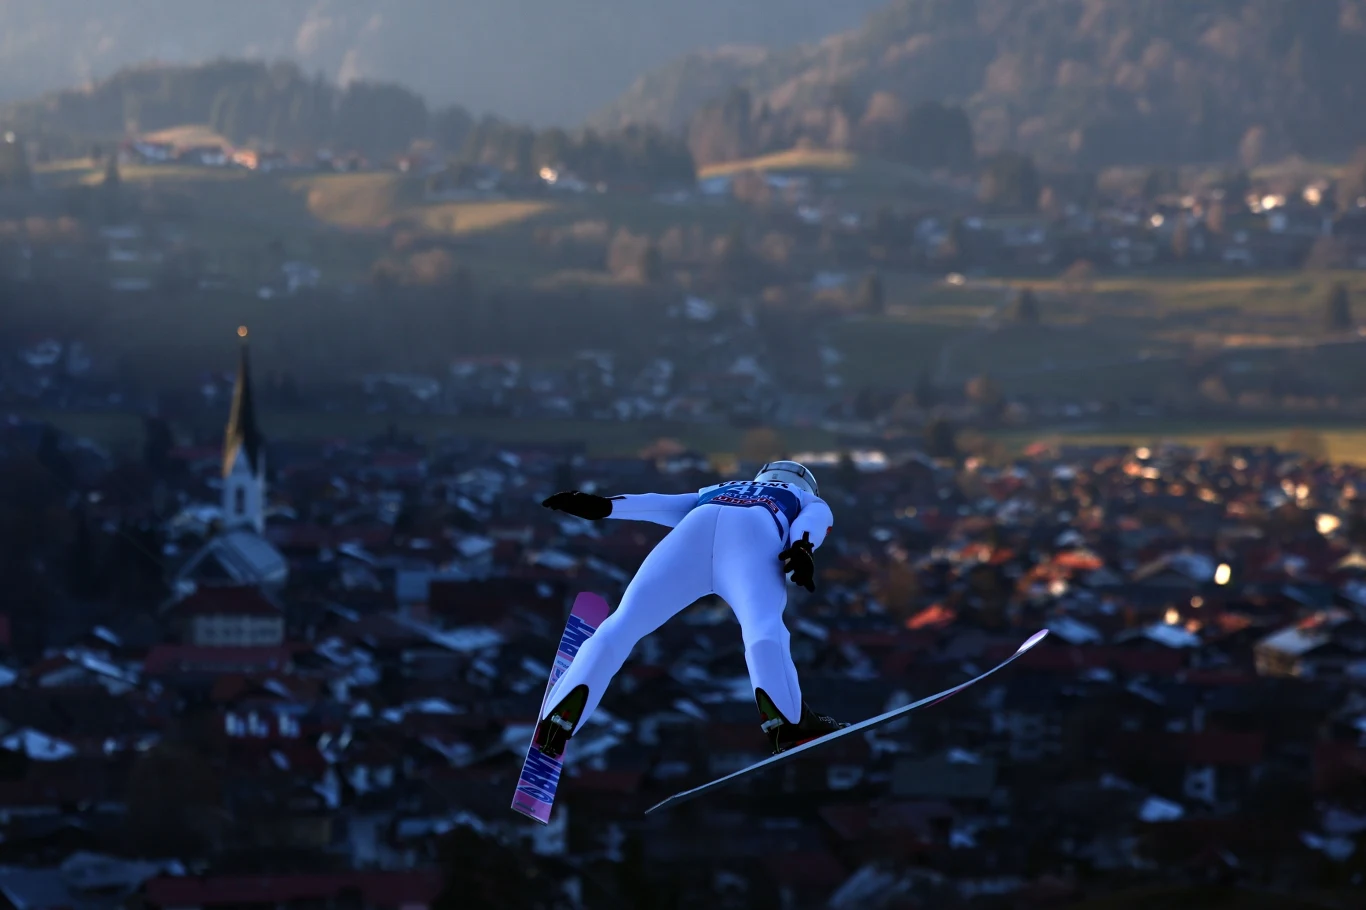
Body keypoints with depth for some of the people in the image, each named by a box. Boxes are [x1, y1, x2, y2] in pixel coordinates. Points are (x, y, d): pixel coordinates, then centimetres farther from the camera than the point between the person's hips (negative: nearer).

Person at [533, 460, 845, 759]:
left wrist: (602, 507, 18)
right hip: (753, 534, -2)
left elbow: (664, 504, 30)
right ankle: (786, 720, -53)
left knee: (622, 625, -5)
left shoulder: (715, 493, 47)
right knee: (763, 625, -27)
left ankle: (559, 715, -27)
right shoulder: (813, 504, 39)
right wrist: (802, 549, -5)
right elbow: (811, 522, 15)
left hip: (697, 527, 2)